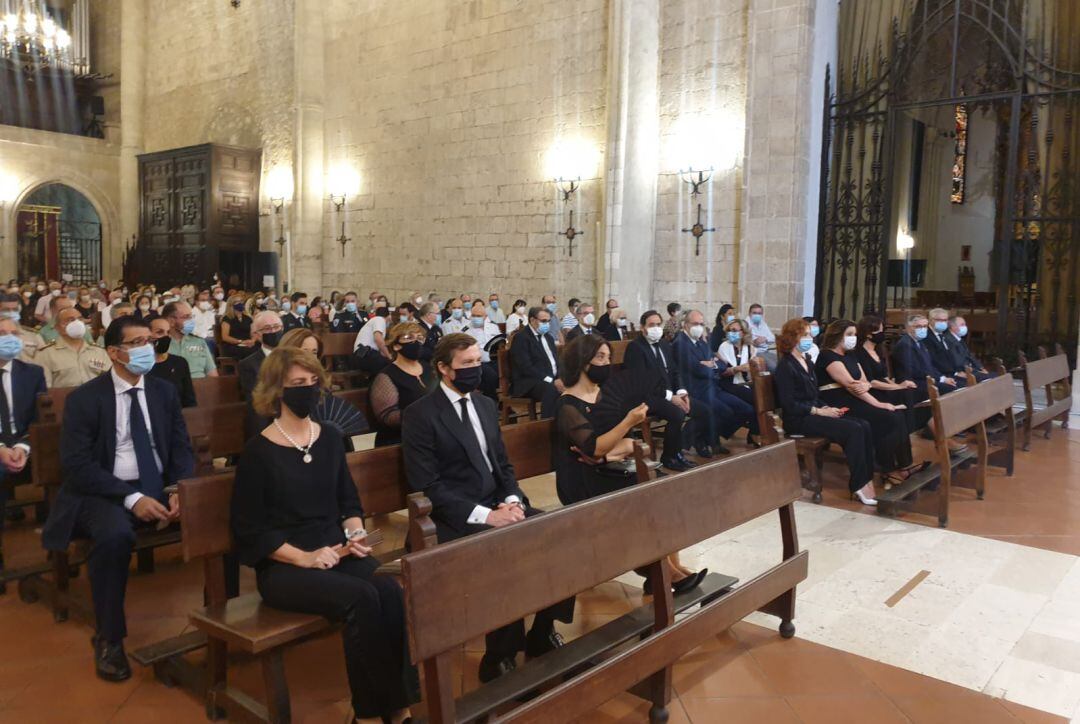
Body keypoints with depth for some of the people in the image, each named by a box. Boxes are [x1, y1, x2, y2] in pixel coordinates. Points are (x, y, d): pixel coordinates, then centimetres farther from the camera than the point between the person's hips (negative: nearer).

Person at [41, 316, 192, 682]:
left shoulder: (164, 391, 9)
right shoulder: (84, 399, -4)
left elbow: (181, 448, 7)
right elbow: (77, 465, -12)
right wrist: (131, 497, -22)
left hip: (158, 488, 4)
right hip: (104, 493, -4)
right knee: (115, 535, -36)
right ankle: (109, 638, -16)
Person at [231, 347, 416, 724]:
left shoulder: (329, 439, 9)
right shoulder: (258, 451, -7)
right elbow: (249, 530, -6)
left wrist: (355, 533, -4)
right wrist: (303, 557, -16)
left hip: (337, 553, 5)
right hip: (282, 567, -4)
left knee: (390, 591, -27)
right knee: (361, 598, -31)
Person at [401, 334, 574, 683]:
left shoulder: (486, 405, 14)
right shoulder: (419, 414, -8)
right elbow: (427, 487, -14)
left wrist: (512, 500, -5)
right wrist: (485, 515, -21)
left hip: (498, 506, 7)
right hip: (457, 518, -6)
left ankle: (542, 634, 4)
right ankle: (499, 659, -10)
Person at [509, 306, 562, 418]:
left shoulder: (548, 337, 20)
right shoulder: (521, 337, -6)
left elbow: (557, 361, 19)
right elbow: (526, 367, -16)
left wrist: (560, 378, -4)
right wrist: (551, 381, -22)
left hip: (552, 380, 8)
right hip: (528, 382, -8)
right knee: (551, 389, -36)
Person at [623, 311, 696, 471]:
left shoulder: (665, 345, 15)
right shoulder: (635, 347, -11)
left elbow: (674, 372, 16)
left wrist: (681, 392, -6)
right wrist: (670, 397, -23)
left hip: (671, 393, 8)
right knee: (677, 414, -31)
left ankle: (679, 452, 1)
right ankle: (669, 457, -8)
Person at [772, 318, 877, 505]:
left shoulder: (808, 363, 18)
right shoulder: (786, 366, -9)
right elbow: (789, 405, -16)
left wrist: (827, 408, 2)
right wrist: (819, 411, -15)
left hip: (814, 413, 8)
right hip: (798, 420, -8)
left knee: (864, 426, -13)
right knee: (854, 430, -23)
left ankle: (867, 479, -15)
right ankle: (859, 486, -16)